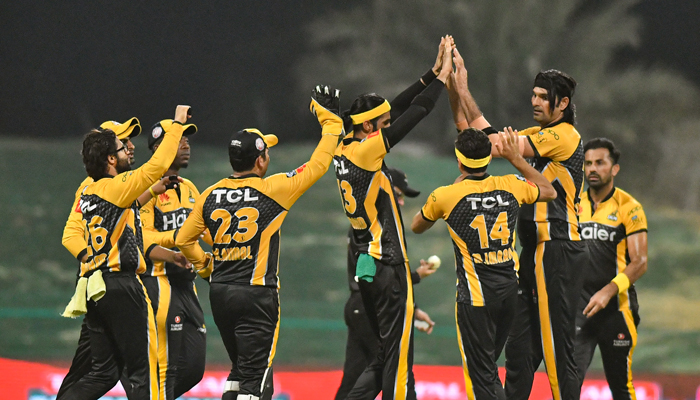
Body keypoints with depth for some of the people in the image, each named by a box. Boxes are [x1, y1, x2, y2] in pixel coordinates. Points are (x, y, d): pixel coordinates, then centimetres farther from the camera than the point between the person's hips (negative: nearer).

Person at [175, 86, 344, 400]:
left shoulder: (211, 195, 5)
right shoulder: (273, 190, -9)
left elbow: (184, 240, 14)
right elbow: (319, 164, 0)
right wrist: (330, 120, 11)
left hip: (219, 292, 6)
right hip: (256, 294, -6)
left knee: (240, 369, 20)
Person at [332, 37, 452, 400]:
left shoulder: (344, 150, 9)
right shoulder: (366, 151, -14)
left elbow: (399, 109, 15)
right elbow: (416, 113, -13)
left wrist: (432, 74, 15)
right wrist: (441, 77, -2)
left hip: (366, 269, 9)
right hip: (387, 269, -9)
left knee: (388, 352, 15)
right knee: (398, 353, -5)